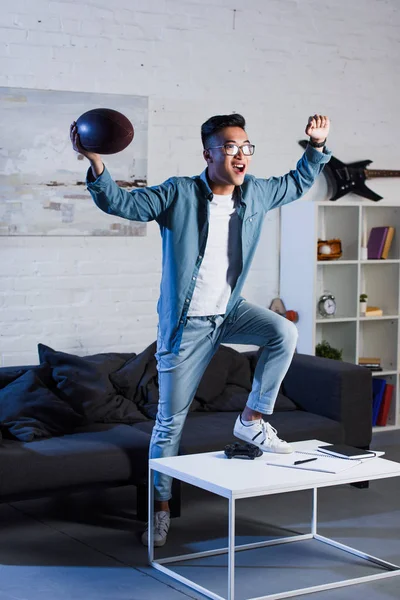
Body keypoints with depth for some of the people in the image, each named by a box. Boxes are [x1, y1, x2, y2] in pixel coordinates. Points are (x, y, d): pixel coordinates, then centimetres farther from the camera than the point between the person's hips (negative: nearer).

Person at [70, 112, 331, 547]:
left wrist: (317, 147, 2)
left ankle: (252, 420, -5)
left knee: (284, 333, -24)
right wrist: (95, 163, -35)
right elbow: (121, 203, -19)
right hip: (185, 325, -4)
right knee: (170, 420, 2)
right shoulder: (178, 194, -16)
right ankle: (160, 507, 20)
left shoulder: (256, 193, -2)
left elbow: (297, 184, 16)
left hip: (230, 311, 4)